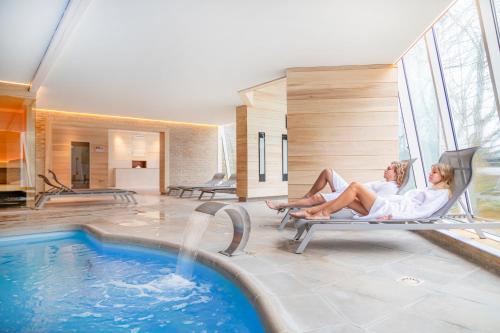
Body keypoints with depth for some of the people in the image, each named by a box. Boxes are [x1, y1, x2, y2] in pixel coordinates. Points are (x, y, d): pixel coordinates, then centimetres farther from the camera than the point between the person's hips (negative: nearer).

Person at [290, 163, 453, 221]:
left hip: (390, 209, -9)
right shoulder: (429, 190, 32)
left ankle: (324, 213, -12)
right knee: (347, 200, -2)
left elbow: (424, 212, -12)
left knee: (355, 186, -17)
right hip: (388, 206, 9)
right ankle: (310, 211, -4)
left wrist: (394, 216, -22)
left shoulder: (443, 193, 5)